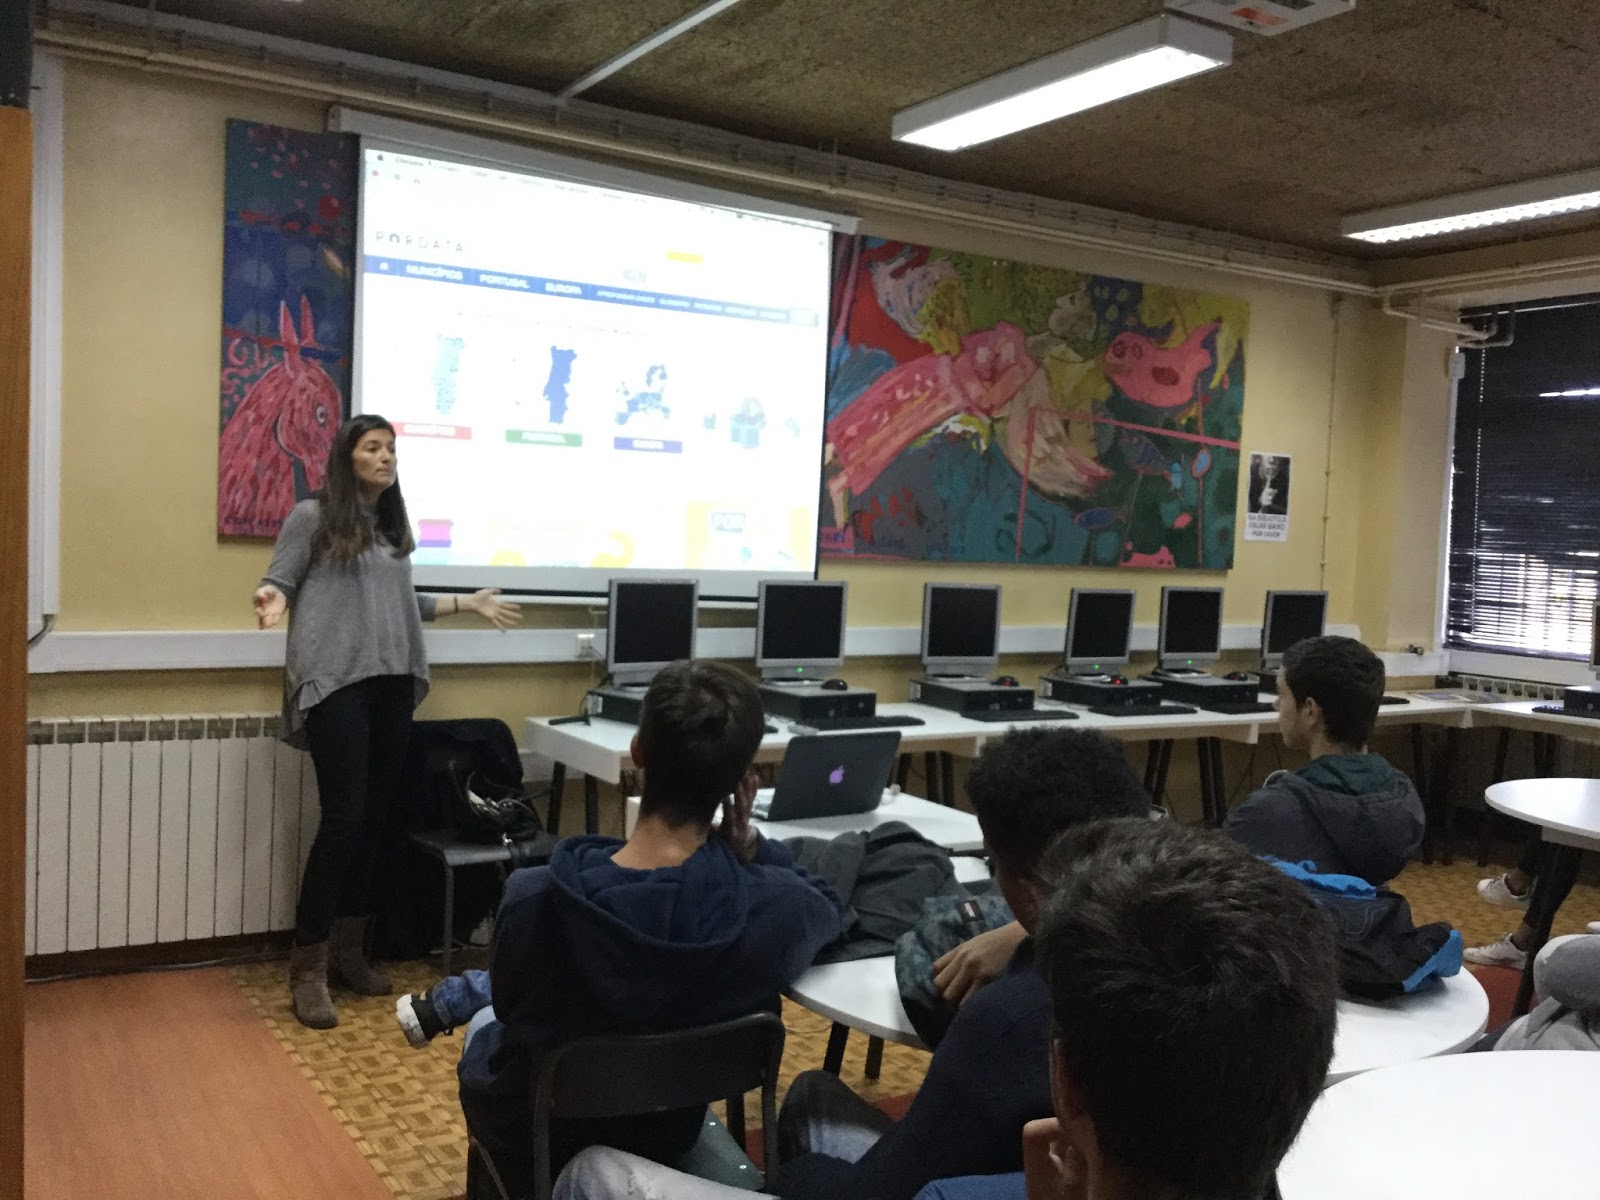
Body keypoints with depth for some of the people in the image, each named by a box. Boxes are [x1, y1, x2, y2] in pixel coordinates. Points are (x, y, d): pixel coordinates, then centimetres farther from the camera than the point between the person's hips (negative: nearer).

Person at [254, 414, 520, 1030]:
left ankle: (349, 949, 20)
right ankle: (307, 966, -1)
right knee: (343, 818, -11)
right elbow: (277, 581, -1)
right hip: (336, 683, -6)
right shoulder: (311, 516, 0)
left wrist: (466, 602, 26)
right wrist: (273, 599, -24)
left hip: (393, 685, 6)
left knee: (375, 818, 8)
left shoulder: (394, 526, 16)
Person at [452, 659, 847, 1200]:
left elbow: (508, 1003, -12)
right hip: (667, 1133, 2)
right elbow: (830, 906, -4)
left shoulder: (535, 898, -35)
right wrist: (749, 846, -16)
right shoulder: (775, 906, -31)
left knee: (486, 1023, 35)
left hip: (537, 1132, -2)